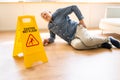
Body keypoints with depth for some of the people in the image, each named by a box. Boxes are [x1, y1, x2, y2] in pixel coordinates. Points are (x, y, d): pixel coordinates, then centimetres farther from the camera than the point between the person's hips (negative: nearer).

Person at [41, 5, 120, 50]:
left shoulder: (59, 12, 1)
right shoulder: (50, 27, 18)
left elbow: (74, 7, -1)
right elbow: (52, 38, 26)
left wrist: (81, 19, -5)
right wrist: (48, 40, 3)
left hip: (77, 29, -3)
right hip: (72, 39, 4)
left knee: (88, 40, -35)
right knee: (76, 44, -35)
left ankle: (108, 39, -9)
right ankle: (101, 44, -23)